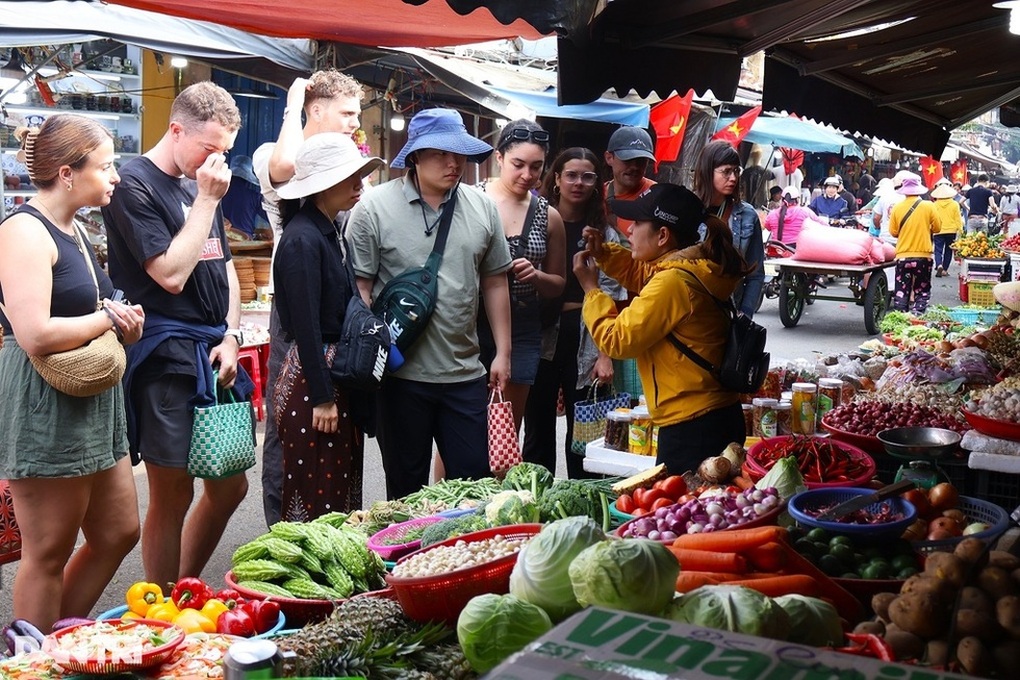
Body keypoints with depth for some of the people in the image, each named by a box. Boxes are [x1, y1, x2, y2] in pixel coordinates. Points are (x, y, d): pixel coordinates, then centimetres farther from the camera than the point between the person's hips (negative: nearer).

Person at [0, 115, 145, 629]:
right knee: (48, 556, 2)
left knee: (118, 534, 15)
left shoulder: (71, 230, 13)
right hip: (44, 408, -10)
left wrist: (121, 320, 3)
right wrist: (107, 318, -13)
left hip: (92, 403, 10)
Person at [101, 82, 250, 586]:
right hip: (167, 356, -8)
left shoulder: (201, 185, 16)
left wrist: (231, 337, 5)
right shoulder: (134, 185, -9)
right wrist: (206, 201, -13)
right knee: (174, 495, -1)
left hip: (214, 354, 8)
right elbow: (171, 274, -18)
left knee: (230, 486, 14)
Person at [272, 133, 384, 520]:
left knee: (344, 491, 14)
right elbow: (305, 326, -18)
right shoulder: (302, 239, -15)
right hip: (313, 377, -9)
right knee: (315, 496, -1)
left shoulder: (333, 231, 13)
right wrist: (322, 398, -18)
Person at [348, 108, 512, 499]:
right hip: (401, 374, -3)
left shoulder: (482, 208, 6)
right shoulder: (374, 208, -6)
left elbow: (494, 283, 12)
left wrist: (503, 353, 9)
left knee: (475, 478, 9)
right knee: (406, 486, 11)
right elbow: (359, 288, -7)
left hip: (465, 373, 3)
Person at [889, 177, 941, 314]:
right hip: (923, 255, 0)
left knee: (901, 292, 7)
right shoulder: (928, 206, -6)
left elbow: (893, 232, 1)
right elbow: (937, 227, 2)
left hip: (903, 255, 1)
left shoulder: (897, 208, -4)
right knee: (922, 292, 10)